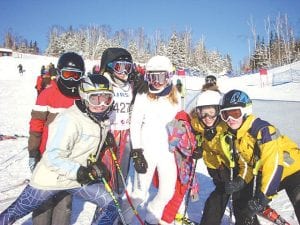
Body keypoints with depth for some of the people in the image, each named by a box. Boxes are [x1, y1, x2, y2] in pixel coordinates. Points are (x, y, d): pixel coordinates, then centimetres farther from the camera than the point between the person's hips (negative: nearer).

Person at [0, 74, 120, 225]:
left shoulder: (104, 119, -3)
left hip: (80, 180, 6)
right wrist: (79, 172, -30)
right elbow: (53, 158, -27)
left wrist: (96, 167, 5)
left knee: (112, 207, 0)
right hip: (51, 179, -6)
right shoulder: (69, 120, -27)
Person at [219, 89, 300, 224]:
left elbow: (274, 164, -31)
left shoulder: (263, 129, -29)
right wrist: (241, 179, -7)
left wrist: (263, 197, -30)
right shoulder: (234, 135, -3)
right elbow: (246, 160, 10)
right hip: (264, 173, 8)